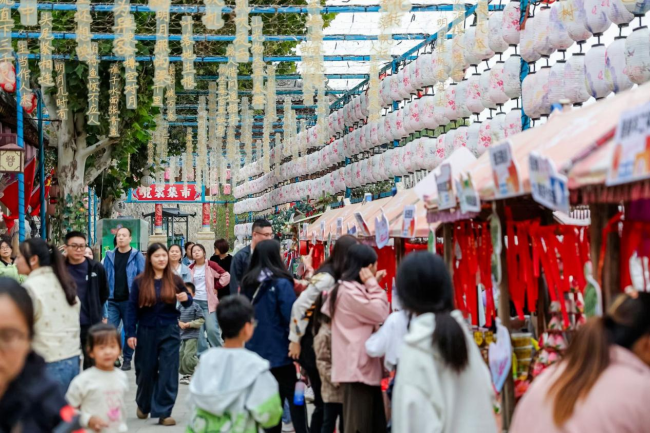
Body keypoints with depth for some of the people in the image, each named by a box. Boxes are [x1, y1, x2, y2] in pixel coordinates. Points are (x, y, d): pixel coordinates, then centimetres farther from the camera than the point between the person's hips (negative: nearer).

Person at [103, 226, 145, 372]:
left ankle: (127, 359, 18)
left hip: (130, 300, -2)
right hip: (113, 300, 2)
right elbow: (104, 277, 10)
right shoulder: (110, 256, 7)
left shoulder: (137, 256, -2)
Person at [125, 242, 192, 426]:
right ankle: (143, 405, 36)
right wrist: (130, 333, -7)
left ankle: (163, 412, 0)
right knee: (146, 371, 11)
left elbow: (187, 303, 8)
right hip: (146, 332, 0)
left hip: (169, 331, 0)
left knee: (168, 371, -4)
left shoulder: (175, 280, 1)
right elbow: (132, 308, -1)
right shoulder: (139, 282, -1)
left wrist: (186, 298, -16)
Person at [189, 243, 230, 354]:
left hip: (209, 302, -3)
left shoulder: (211, 265, -1)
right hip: (195, 302, 3)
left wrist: (216, 287, -3)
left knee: (212, 329, -11)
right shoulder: (190, 269, 8)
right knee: (198, 331, 2)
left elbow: (226, 276, -4)